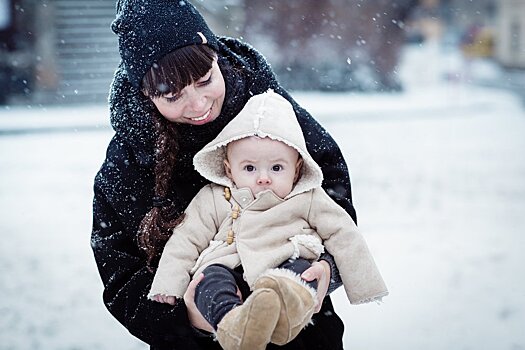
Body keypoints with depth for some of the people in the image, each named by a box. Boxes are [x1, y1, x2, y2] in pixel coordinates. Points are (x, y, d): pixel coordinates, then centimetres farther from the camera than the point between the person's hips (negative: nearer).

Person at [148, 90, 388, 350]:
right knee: (211, 277, -30)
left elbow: (343, 235, 13)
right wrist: (168, 286, -3)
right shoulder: (213, 199, 10)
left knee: (302, 268, -31)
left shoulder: (308, 199, 9)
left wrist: (363, 285, 8)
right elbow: (186, 240, 10)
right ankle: (232, 324, -60)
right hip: (229, 270, 1)